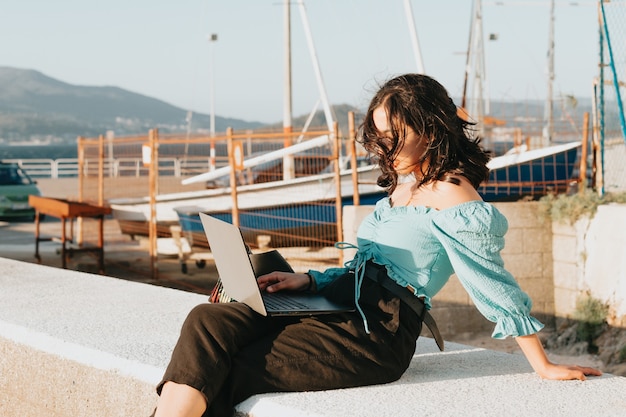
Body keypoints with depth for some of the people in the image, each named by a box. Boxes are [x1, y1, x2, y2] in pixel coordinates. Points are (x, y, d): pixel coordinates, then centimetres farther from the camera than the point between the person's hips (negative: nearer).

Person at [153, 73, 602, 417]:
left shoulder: (449, 194, -8)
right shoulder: (401, 187, 21)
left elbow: (497, 288, -8)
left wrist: (544, 366, -6)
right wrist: (309, 279, 9)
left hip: (378, 333, -8)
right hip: (346, 311, 8)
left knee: (225, 375, -20)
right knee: (209, 321, -16)